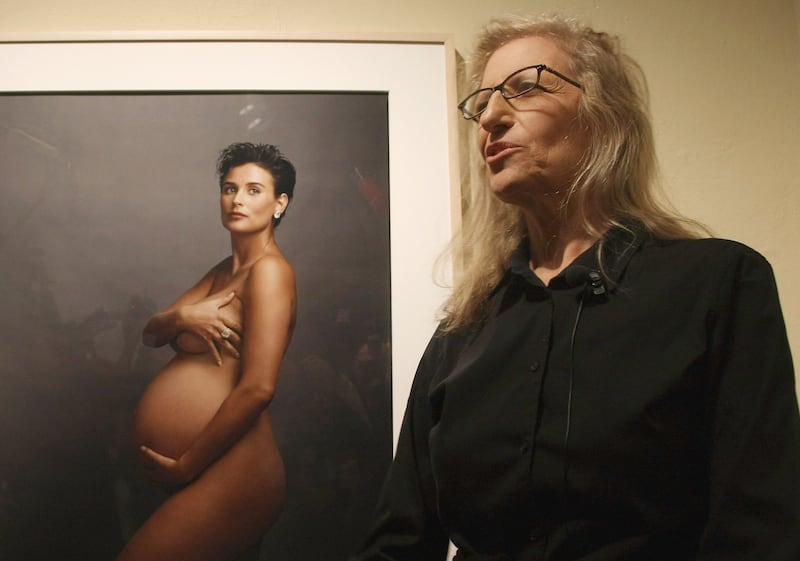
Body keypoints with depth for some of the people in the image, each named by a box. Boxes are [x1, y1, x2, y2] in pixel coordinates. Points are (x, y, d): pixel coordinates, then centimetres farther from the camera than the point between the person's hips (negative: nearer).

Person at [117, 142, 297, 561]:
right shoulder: (224, 271, 15)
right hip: (205, 479, 9)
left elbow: (258, 388, -21)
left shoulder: (270, 270, -12)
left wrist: (187, 464, -15)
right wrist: (180, 316, -12)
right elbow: (150, 334, 11)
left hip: (228, 475, -9)